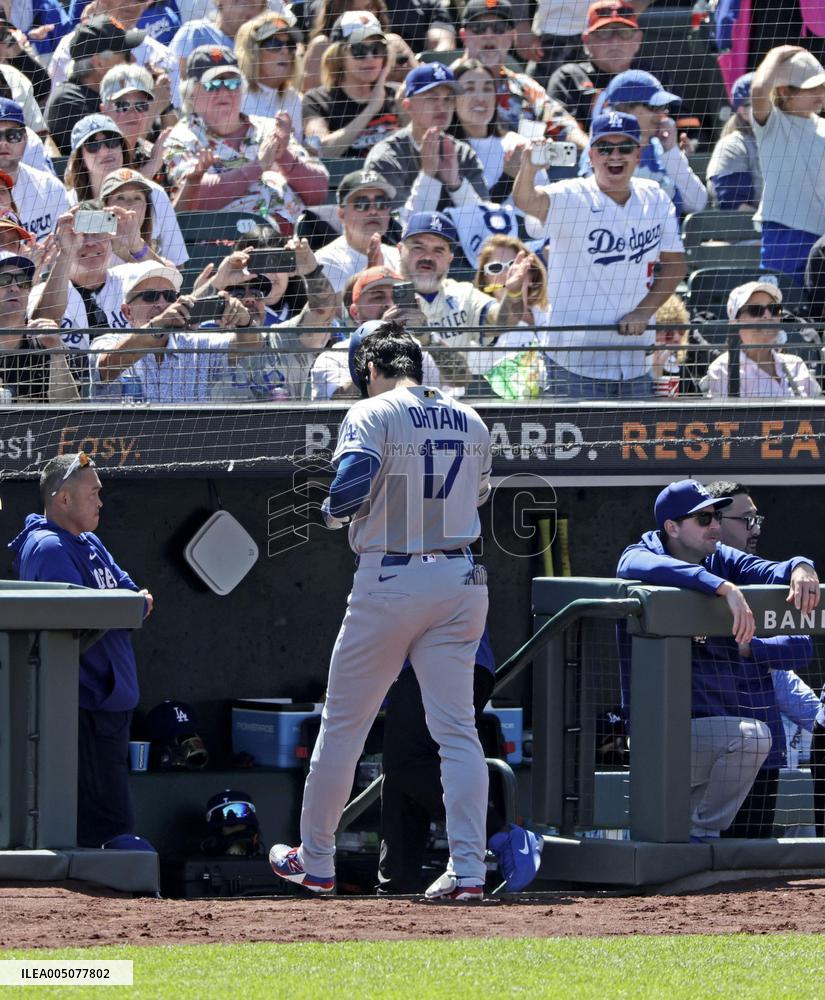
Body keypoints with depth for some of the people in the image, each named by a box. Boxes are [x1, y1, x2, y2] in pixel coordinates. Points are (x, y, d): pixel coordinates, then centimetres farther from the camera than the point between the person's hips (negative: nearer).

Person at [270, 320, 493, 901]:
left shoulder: (373, 414, -9)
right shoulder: (470, 422, 10)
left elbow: (353, 481, -24)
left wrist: (333, 512, -4)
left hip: (389, 581, -5)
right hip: (459, 578, 5)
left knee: (344, 723, 9)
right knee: (458, 729, 2)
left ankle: (315, 862, 19)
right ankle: (468, 869, -9)